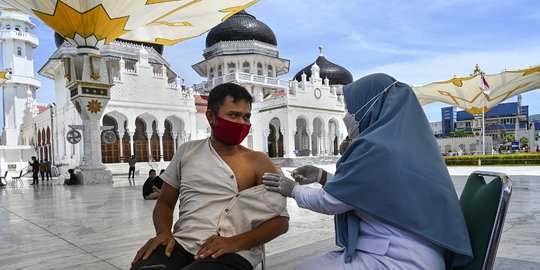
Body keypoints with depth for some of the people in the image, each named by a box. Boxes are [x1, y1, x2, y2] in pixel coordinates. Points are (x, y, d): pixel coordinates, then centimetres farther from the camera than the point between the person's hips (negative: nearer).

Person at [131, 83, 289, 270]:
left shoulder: (258, 162, 1)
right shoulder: (187, 151, 11)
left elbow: (281, 220, -1)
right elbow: (165, 202, 17)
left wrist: (235, 243, -15)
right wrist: (163, 232, -5)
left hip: (232, 253, -2)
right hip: (181, 244, 3)